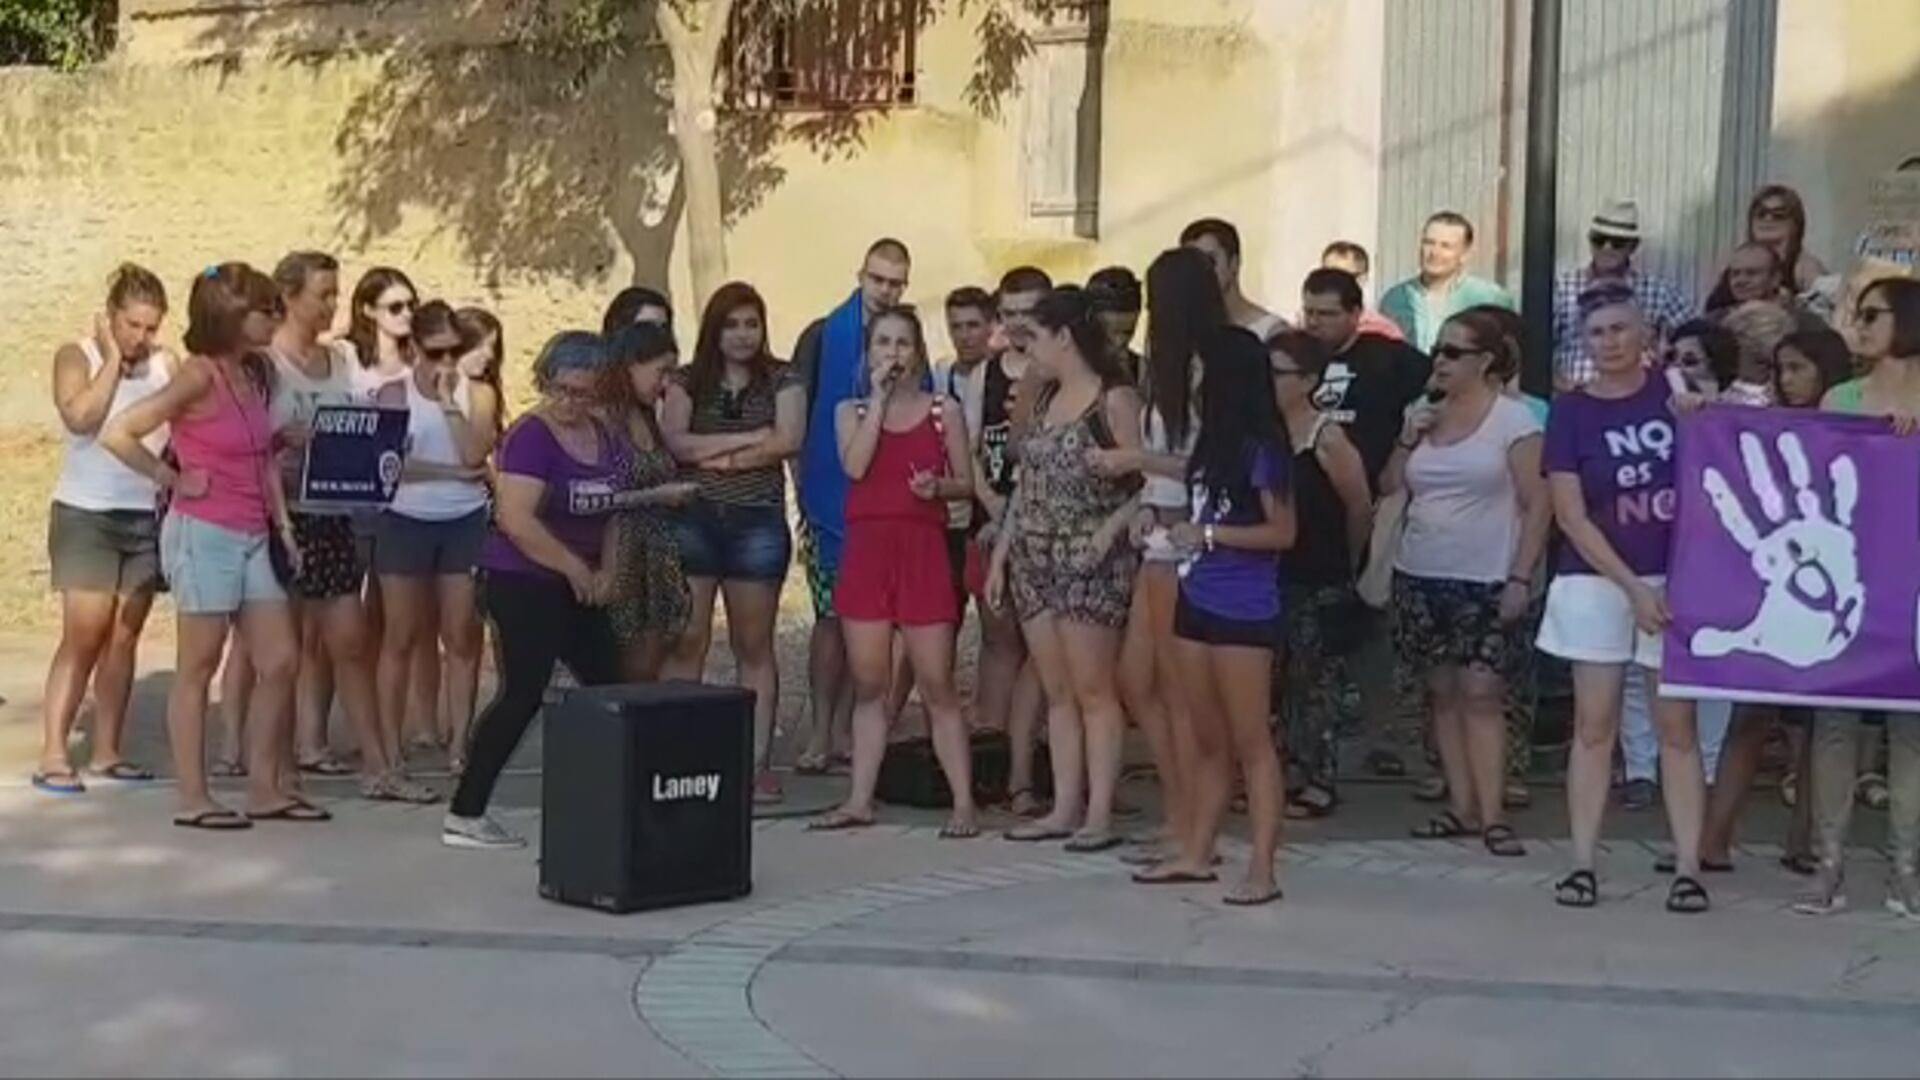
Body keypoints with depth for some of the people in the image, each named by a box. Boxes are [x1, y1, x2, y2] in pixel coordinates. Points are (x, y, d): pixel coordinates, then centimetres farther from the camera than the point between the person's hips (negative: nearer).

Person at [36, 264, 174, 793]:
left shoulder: (166, 365, 6)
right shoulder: (77, 357, -1)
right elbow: (81, 417, -21)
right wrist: (113, 358, -15)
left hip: (148, 517, 4)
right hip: (86, 515, -4)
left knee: (124, 636, 6)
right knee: (83, 636, -8)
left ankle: (108, 750, 12)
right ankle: (53, 755, -5)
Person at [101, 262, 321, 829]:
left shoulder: (254, 374, 10)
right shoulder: (199, 376, -14)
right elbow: (117, 434, -19)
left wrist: (282, 523, 10)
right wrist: (172, 479, -11)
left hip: (253, 538, 8)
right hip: (204, 534, -8)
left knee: (280, 661, 7)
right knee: (198, 667, 1)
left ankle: (266, 788, 16)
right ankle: (192, 798, 9)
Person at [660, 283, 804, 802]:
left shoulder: (782, 382, 7)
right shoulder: (687, 382, 8)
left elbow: (788, 441, -9)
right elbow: (674, 442, -7)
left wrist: (714, 454, -8)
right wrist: (748, 437, -10)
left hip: (757, 522, 0)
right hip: (692, 520, 0)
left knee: (754, 647, 5)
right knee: (685, 643, -3)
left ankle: (758, 762, 8)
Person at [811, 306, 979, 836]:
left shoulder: (944, 410, 7)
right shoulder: (851, 411, 11)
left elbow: (967, 483, 9)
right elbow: (855, 466, -8)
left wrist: (938, 486, -13)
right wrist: (879, 398, -6)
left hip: (922, 550, -2)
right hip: (866, 549, 2)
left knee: (937, 685, -5)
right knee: (868, 685, 6)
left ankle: (963, 803, -2)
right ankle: (859, 799, 12)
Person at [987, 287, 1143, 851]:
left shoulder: (1114, 400, -9)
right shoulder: (1044, 399, 14)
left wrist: (1112, 527, -22)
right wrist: (1001, 552, 14)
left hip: (1089, 564, -7)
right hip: (1035, 560, 7)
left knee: (1093, 692, -5)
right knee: (1056, 693, 8)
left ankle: (1098, 814, -2)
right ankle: (1064, 809, 12)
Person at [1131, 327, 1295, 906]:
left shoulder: (1259, 450, -11)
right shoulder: (1214, 444, 13)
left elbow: (1282, 532, -14)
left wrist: (1207, 534, -14)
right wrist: (1175, 528, 8)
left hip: (1243, 612, -8)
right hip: (1197, 601, 8)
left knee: (1250, 742, -5)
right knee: (1208, 741, 15)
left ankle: (1262, 870, -2)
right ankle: (1197, 854, 23)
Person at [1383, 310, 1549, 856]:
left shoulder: (1514, 419, -4)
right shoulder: (1426, 416, 11)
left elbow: (1537, 505, -7)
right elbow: (1390, 489, 14)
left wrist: (1521, 577, -13)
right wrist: (1406, 442, -2)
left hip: (1486, 581, -5)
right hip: (1420, 576, 5)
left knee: (1480, 692, -9)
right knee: (1442, 691, 6)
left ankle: (1493, 814, -8)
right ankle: (1462, 807, 10)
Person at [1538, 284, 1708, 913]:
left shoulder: (1675, 393, 3)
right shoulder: (1571, 412, 0)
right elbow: (1572, 516, -4)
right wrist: (1632, 587, -9)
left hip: (1676, 581, 0)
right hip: (1599, 583, 0)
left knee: (1676, 727, 1)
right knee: (1594, 726, 2)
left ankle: (1688, 867, 3)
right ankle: (1582, 864, 6)